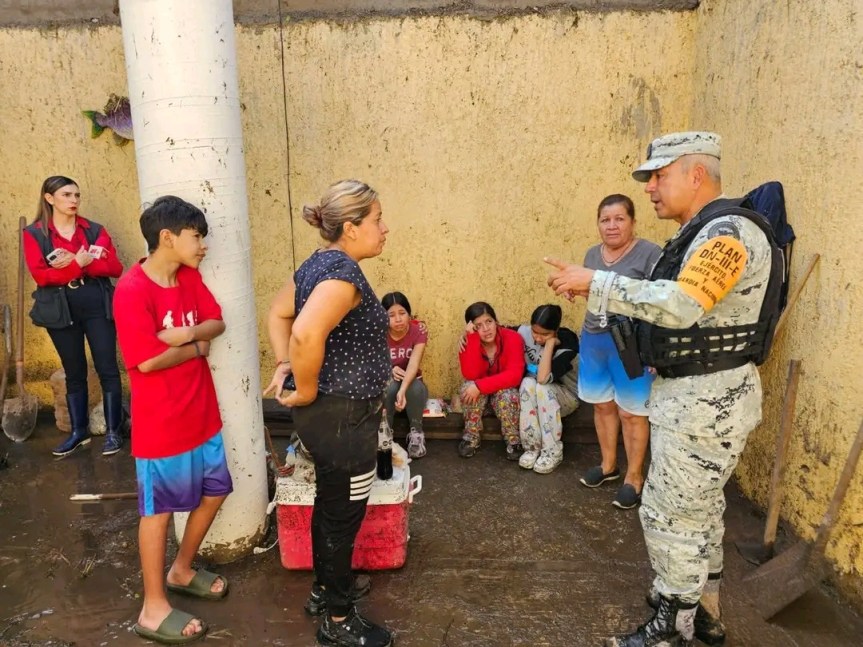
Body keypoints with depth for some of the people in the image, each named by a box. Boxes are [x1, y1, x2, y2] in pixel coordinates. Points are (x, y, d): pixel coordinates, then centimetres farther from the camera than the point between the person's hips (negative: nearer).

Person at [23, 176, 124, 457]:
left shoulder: (94, 230, 6)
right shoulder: (34, 234, 1)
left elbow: (115, 268, -5)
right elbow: (40, 275, -11)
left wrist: (76, 262, -17)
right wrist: (82, 261, -19)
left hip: (97, 306, 0)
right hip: (61, 311, 0)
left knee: (107, 369, 1)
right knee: (74, 373, 11)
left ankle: (113, 431, 10)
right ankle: (79, 431, 24)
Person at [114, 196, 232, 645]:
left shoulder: (190, 276, 4)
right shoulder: (132, 290, -20)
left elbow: (217, 322, 5)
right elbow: (147, 360, -24)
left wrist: (187, 333, -16)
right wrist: (198, 346, -9)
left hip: (202, 413, 8)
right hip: (161, 421, -8)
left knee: (214, 491, 18)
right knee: (158, 510, 6)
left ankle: (182, 571, 41)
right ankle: (153, 610, 24)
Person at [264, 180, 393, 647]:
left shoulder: (317, 264, 7)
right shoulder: (344, 271, -23)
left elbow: (279, 315, 16)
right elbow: (307, 333, -38)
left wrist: (284, 364, 5)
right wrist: (305, 390, -23)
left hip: (326, 412, 10)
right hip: (343, 416, -10)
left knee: (330, 504, 25)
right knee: (343, 515, 7)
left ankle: (326, 588, 46)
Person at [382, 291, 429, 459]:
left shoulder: (418, 332, -18)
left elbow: (414, 363, -33)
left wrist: (402, 390, -51)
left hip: (411, 382, 0)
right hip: (386, 382, 0)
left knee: (416, 388, -35)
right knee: (389, 387, -36)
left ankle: (416, 432, -12)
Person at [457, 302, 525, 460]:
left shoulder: (512, 338, -22)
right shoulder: (469, 342, -16)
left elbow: (514, 376, -31)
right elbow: (470, 374, -31)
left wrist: (480, 386, -38)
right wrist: (472, 337, -36)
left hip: (505, 391, -1)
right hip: (479, 395, 2)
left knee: (506, 394, -34)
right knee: (469, 387, -30)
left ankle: (513, 442, -12)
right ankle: (471, 439, -13)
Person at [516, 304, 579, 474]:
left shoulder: (568, 346, -28)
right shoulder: (524, 331, -16)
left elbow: (543, 378, -39)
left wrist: (550, 342, -35)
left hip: (565, 396, -3)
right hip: (533, 392, 3)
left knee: (542, 387, -35)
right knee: (528, 383, -31)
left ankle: (553, 451, -25)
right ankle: (532, 447, -23)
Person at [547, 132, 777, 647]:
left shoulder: (728, 231, -19)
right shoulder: (702, 234, 13)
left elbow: (678, 306, -32)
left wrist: (595, 283, -27)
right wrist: (602, 294, 1)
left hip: (707, 399, -10)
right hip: (694, 392, 10)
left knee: (670, 514, 0)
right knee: (699, 508, 20)